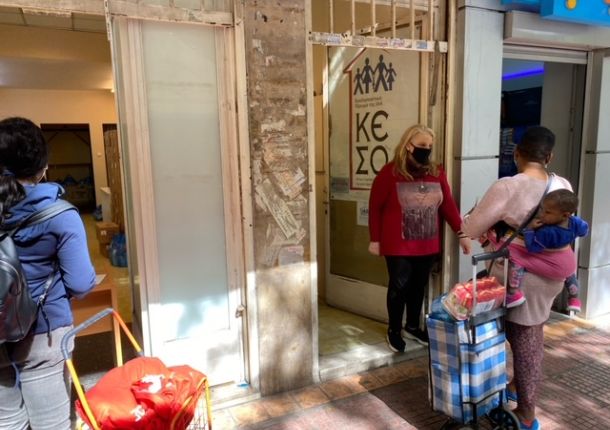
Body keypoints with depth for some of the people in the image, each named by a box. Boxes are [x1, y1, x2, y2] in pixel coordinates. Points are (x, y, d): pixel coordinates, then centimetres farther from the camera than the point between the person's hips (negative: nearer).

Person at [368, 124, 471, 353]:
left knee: (418, 286, 14)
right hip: (398, 246, -4)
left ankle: (412, 327, 34)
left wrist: (462, 233, 3)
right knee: (399, 287, 4)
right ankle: (394, 330, 23)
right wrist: (374, 239, -5)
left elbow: (448, 205, 8)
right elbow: (375, 207, -6)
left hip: (427, 245, 5)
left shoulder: (436, 173, 3)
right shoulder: (390, 172, -11)